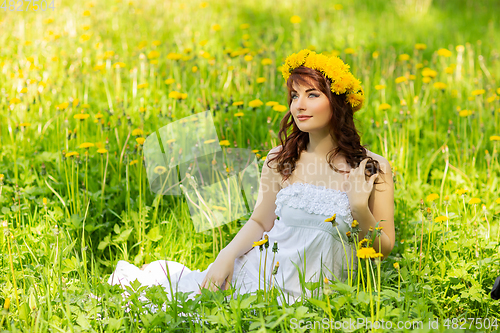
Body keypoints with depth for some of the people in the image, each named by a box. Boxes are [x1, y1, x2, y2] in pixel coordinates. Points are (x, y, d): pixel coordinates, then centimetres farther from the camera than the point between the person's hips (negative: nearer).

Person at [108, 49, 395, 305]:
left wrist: (360, 207, -20)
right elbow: (260, 222, 11)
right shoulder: (280, 161, 1)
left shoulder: (374, 169, -7)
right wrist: (226, 256, -6)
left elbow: (384, 250, -2)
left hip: (313, 297, -3)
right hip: (261, 272, 3)